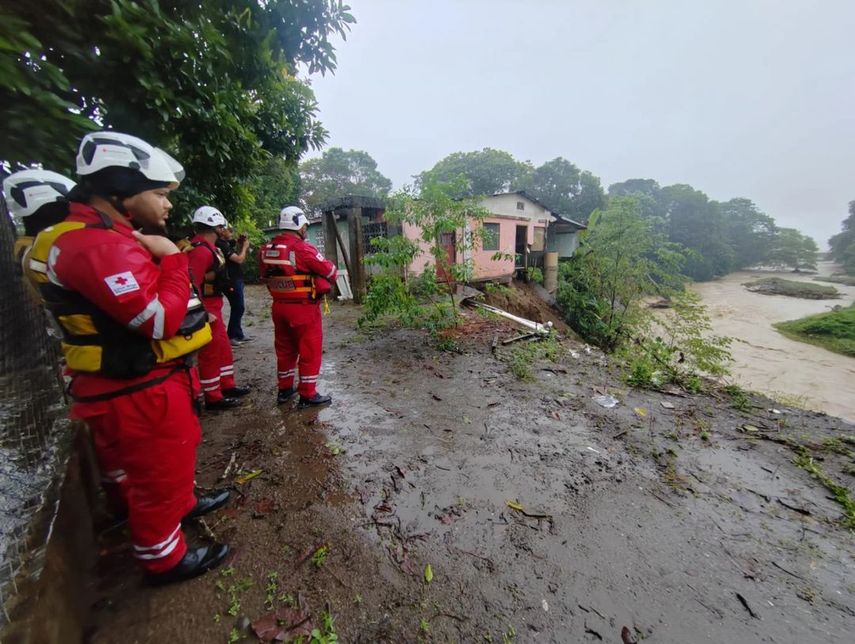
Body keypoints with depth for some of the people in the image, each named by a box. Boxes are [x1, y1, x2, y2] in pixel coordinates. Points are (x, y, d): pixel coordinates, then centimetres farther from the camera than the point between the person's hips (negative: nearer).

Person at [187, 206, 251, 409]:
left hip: (213, 306, 10)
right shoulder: (201, 250, -19)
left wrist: (213, 308, 19)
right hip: (206, 309, -10)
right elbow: (191, 283, -26)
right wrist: (202, 312, -25)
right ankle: (213, 398, 11)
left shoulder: (208, 247, 13)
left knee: (223, 348, 18)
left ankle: (227, 386, 32)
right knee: (210, 353, -1)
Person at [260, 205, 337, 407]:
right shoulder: (303, 249, -18)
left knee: (285, 349, 19)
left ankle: (284, 389, 32)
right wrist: (324, 284, 9)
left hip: (279, 306, 7)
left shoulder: (266, 250, 3)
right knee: (310, 351, 5)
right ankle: (308, 395, 14)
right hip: (304, 308, -7)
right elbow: (330, 271, -10)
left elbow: (266, 277, 10)